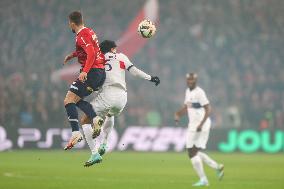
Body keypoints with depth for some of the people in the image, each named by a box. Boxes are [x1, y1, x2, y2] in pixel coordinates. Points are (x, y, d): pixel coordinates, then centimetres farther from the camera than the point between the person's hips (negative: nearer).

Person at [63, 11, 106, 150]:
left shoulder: (82, 36, -13)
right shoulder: (89, 32, 17)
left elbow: (91, 53, -27)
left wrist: (85, 71, -35)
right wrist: (72, 55, 43)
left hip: (92, 72, -10)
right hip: (101, 73, 10)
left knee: (68, 101, -11)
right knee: (77, 100, 17)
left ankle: (76, 133, -22)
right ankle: (95, 118, -2)